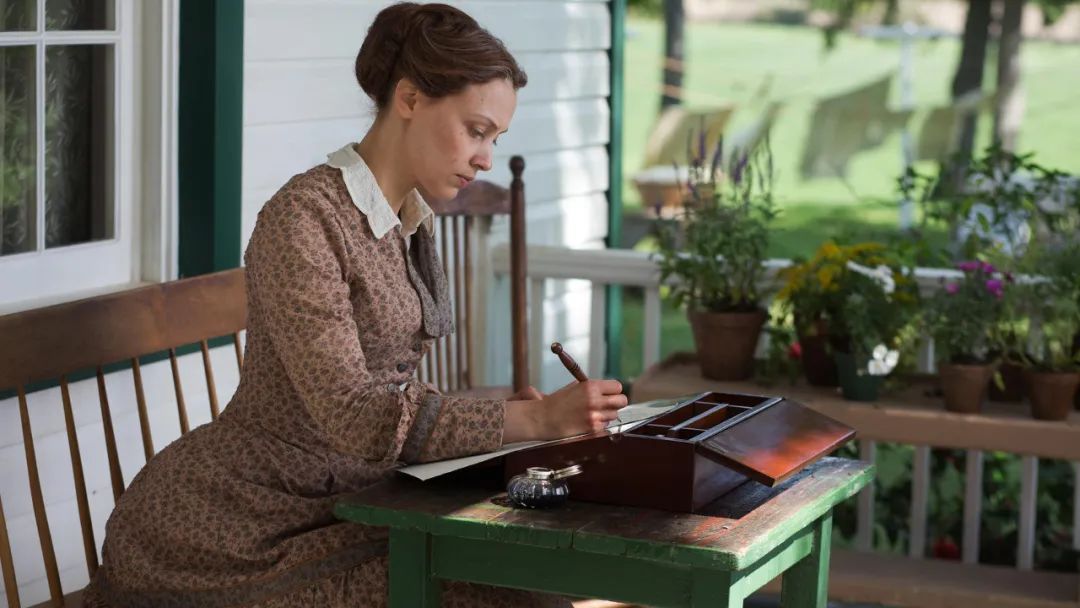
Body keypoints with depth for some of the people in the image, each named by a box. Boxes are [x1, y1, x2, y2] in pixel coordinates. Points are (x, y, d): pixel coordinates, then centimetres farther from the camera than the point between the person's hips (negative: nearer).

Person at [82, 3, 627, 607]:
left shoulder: (413, 221, 10)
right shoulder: (302, 218, -18)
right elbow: (352, 415, -26)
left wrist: (508, 412, -3)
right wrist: (534, 419, -29)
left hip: (333, 504, 8)